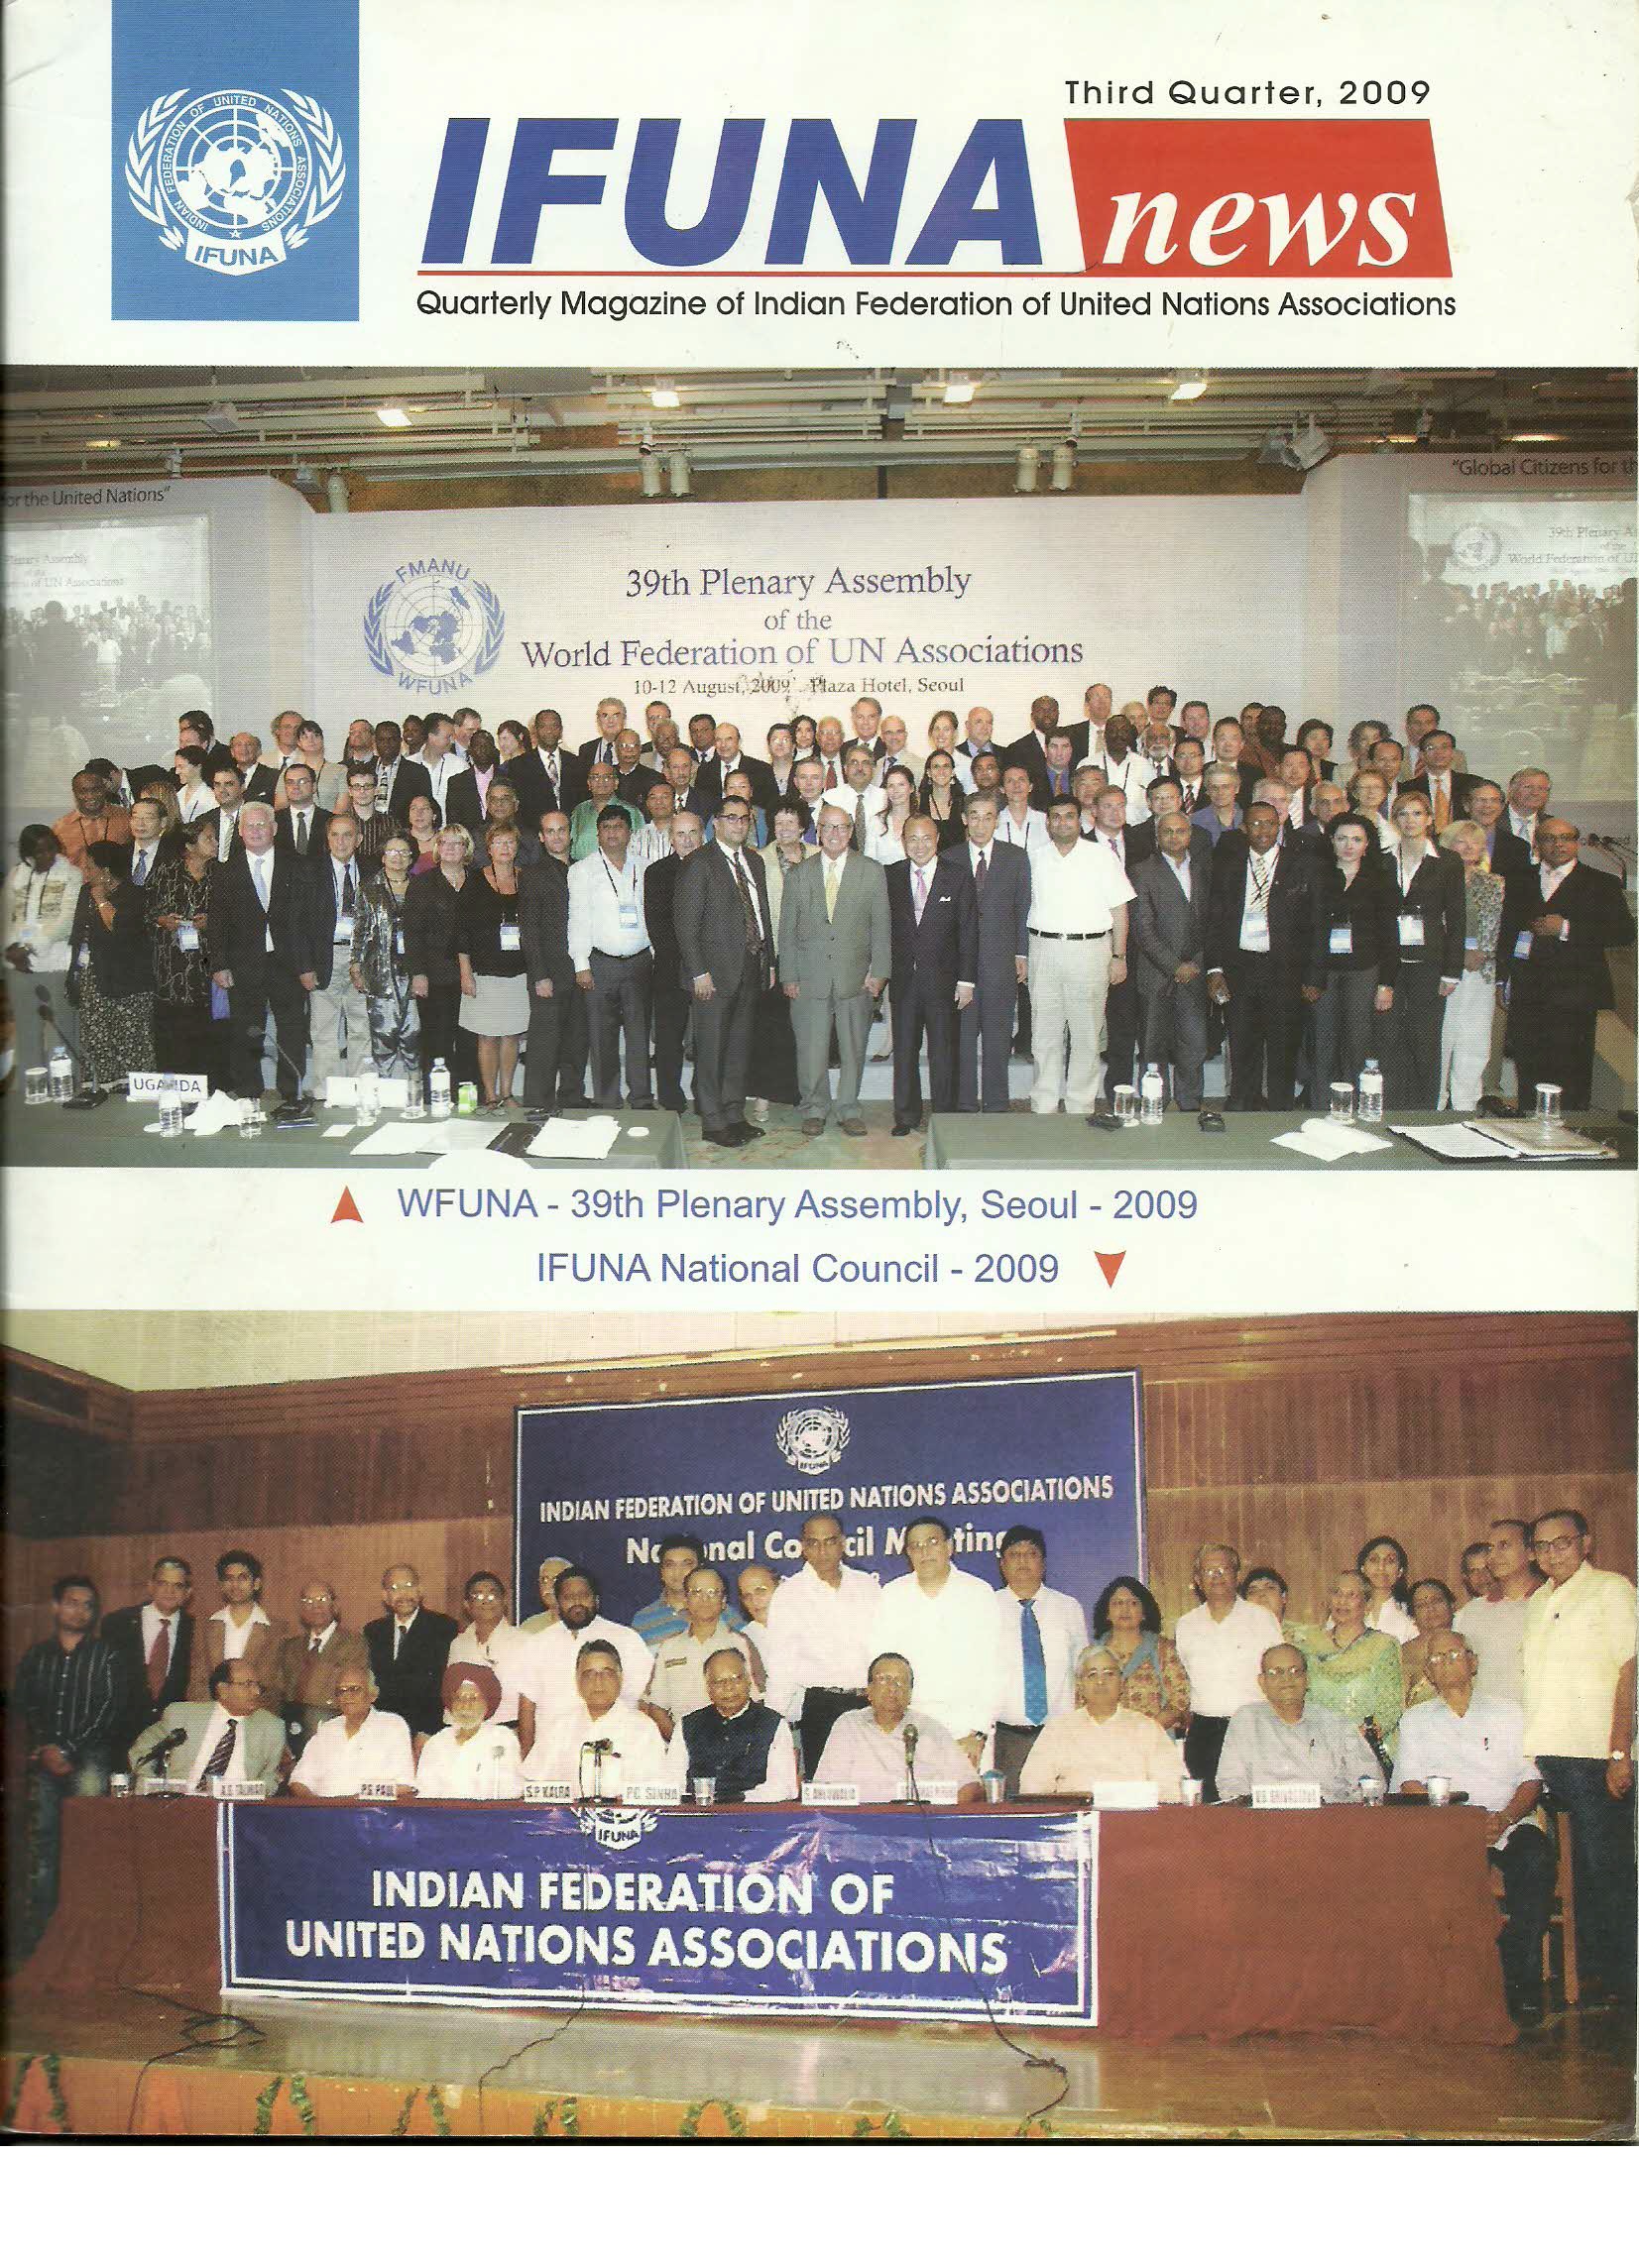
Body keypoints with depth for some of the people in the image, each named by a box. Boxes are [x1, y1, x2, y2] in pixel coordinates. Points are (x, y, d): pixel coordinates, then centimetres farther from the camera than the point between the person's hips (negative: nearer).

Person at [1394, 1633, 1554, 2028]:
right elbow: (1411, 1786, 6)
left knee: (1535, 1858, -33)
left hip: (1510, 1823, 1)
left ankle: (1522, 1987, -29)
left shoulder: (1507, 1713, 19)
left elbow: (1531, 1779, 9)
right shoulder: (1415, 1720, 19)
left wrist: (1504, 1818, -12)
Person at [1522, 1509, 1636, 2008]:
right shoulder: (1534, 1603, 18)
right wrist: (1521, 1752, 10)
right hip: (1544, 1755, 6)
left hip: (1592, 1755, -6)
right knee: (1581, 1870, 10)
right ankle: (1591, 1974, 17)